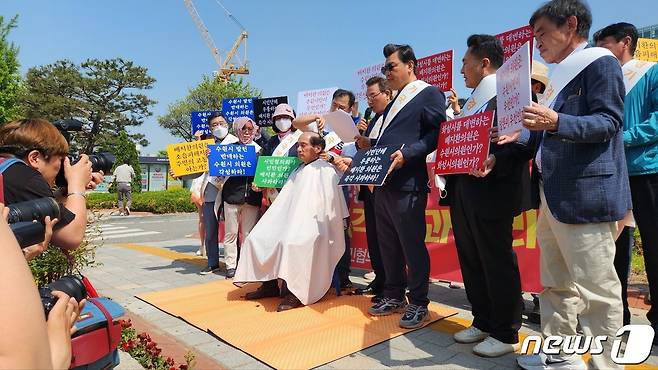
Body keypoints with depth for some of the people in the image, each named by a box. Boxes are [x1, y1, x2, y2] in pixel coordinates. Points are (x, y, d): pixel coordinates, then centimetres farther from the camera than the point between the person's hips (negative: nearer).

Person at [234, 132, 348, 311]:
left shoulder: (325, 170, -4)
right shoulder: (298, 171, 22)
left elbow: (326, 204, -14)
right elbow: (286, 202, 20)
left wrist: (306, 228, -20)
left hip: (313, 226, -8)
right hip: (292, 221, 9)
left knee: (291, 242, -35)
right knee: (259, 237, -4)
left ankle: (295, 292, -23)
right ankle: (270, 285, 2)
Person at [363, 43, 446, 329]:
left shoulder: (429, 94, -2)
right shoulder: (395, 102, 24)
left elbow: (439, 133, -13)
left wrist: (407, 153, -22)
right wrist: (369, 143, 8)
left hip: (407, 184, -9)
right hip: (383, 183, 9)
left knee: (412, 245, 0)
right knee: (388, 244, 14)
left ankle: (418, 304, 15)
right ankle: (394, 296, 29)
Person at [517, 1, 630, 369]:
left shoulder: (600, 62, -4)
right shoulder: (562, 75, 22)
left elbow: (608, 122, -15)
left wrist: (556, 122, -30)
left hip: (586, 194, -9)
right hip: (553, 196, 10)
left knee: (596, 289, -2)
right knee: (556, 285, 14)